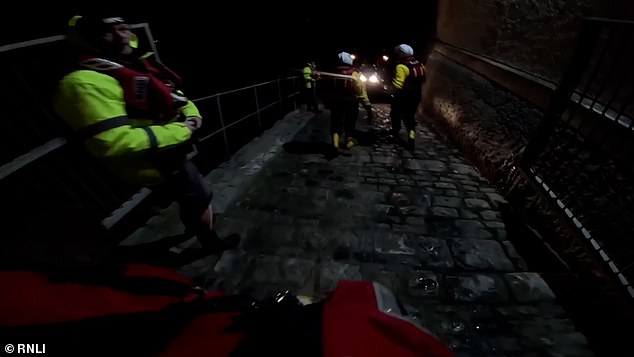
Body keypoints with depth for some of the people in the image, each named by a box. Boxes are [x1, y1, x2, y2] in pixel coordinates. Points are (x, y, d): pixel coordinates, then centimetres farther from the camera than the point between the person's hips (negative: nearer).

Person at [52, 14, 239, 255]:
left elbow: (173, 95, 19)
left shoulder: (139, 65, 5)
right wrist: (180, 131, -29)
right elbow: (114, 142, -33)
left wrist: (191, 113, -3)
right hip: (154, 164, -9)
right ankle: (211, 242, 34)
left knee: (189, 196, 29)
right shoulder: (85, 82, -24)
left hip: (169, 153, 9)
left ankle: (192, 225, 58)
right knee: (201, 198, 7)